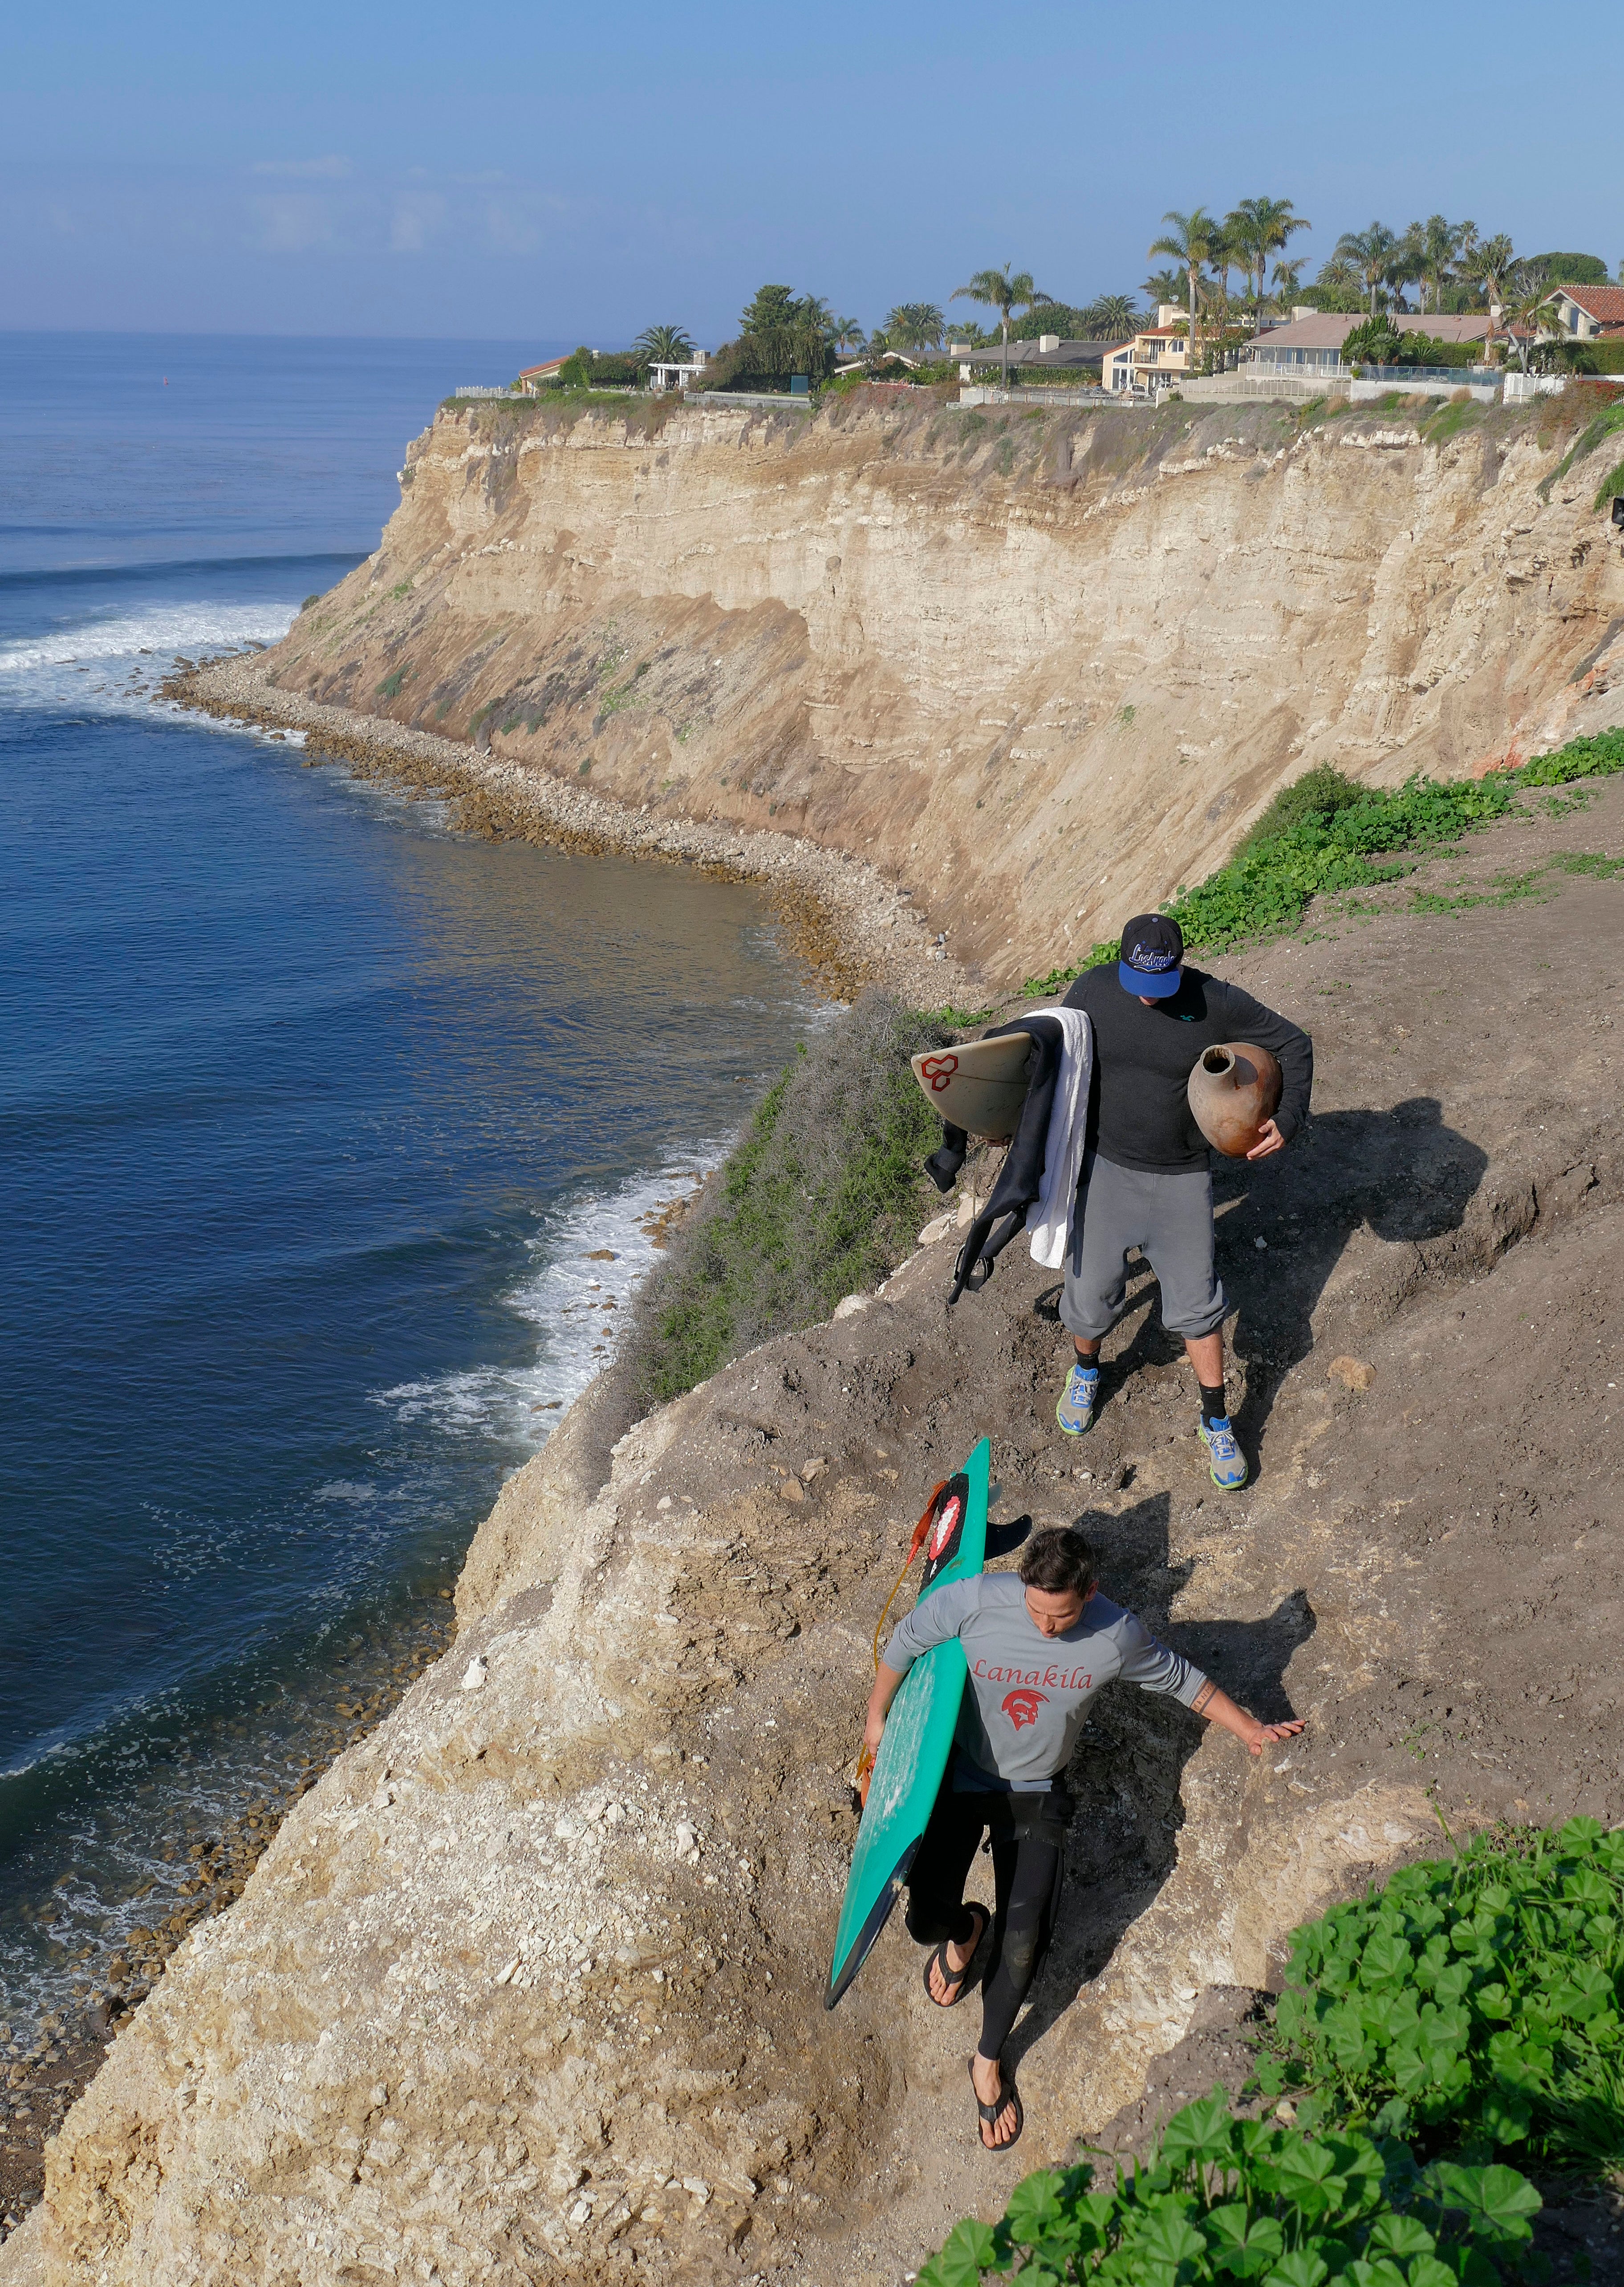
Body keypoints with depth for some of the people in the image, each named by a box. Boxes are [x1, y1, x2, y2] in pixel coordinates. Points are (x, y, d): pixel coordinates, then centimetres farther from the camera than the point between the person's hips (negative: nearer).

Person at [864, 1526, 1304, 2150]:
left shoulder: (1117, 1636, -20)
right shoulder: (976, 1600, -26)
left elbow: (1180, 1678, 2)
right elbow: (905, 1641, -7)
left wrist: (1248, 1729, 11)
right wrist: (877, 1719, 5)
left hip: (1035, 1795, 1)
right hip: (960, 1776, 0)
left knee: (1023, 1944, -7)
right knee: (927, 1921, -9)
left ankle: (989, 2060, 24)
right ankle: (964, 1930, 33)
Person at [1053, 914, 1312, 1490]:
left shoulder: (1217, 1002, -15)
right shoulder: (1093, 990, -10)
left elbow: (1294, 1045, -2)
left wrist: (1288, 1121, -12)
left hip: (1181, 1180, -1)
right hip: (1103, 1167, 1)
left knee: (1197, 1304, 4)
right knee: (1089, 1296, 6)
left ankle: (1216, 1423, 24)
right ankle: (1086, 1371, 40)